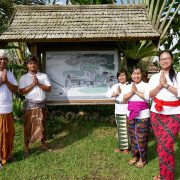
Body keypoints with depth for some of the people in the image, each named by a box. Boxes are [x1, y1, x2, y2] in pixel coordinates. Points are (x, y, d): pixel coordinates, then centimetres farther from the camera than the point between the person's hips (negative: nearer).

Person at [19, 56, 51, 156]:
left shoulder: (44, 76, 5)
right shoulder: (24, 78, -1)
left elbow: (49, 89, -1)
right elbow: (22, 92, -9)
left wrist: (39, 84, -13)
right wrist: (33, 84, -16)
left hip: (42, 104, 2)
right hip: (30, 105, -2)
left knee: (42, 124, 13)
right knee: (28, 125, 3)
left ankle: (43, 143, 27)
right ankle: (26, 146, 15)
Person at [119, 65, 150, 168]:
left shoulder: (146, 86, -2)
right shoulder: (128, 87, 9)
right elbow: (122, 98, -3)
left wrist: (137, 91, -15)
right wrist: (132, 92, -14)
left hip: (143, 116, -4)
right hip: (131, 115, 5)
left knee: (141, 138, -1)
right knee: (132, 137, 12)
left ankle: (142, 159, 16)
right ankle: (135, 156, 28)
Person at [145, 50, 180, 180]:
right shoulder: (154, 77, 8)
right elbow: (148, 95, 0)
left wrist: (166, 85, -17)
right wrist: (159, 85, -13)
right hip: (156, 114, 3)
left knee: (166, 146, -10)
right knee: (160, 145, 8)